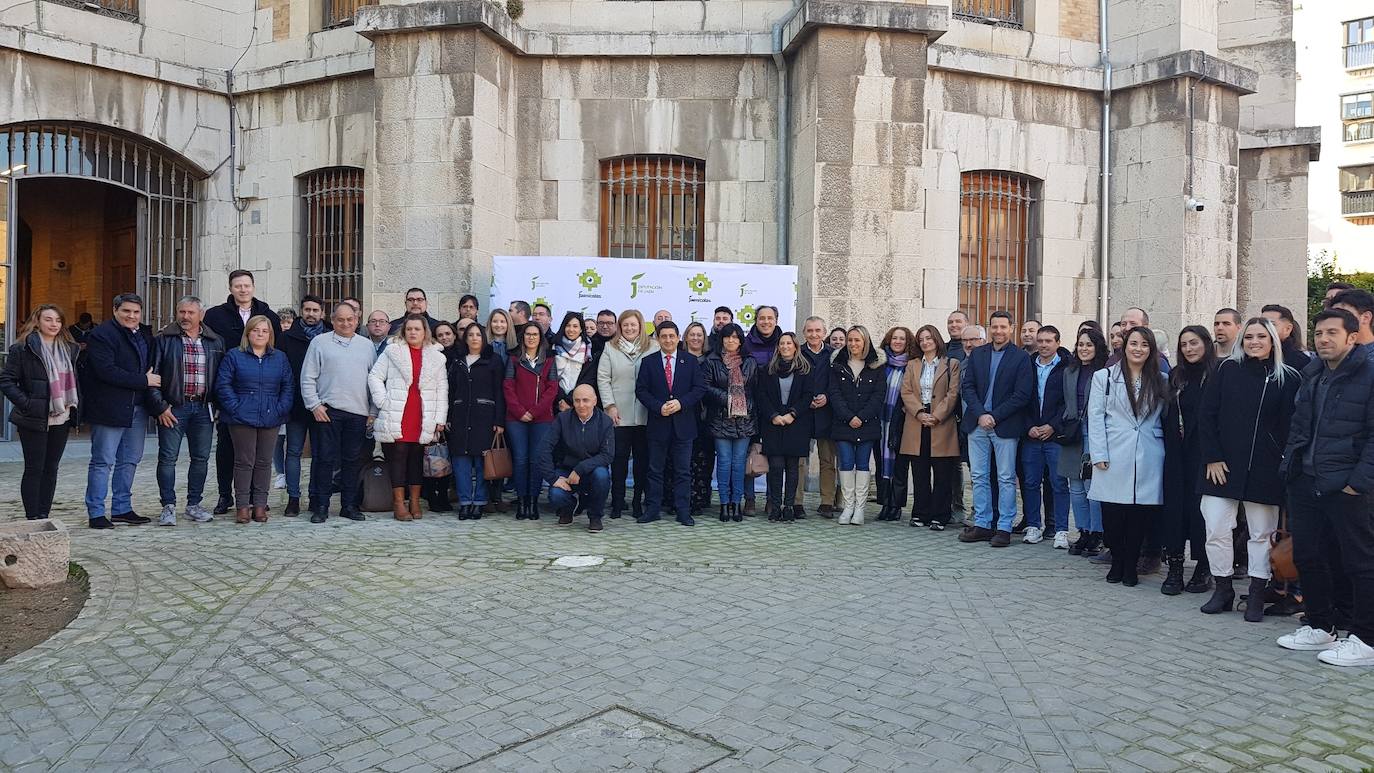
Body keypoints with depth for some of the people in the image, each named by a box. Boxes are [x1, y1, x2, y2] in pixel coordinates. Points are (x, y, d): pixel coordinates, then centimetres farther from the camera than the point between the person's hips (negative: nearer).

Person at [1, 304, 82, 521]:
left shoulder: (69, 348, 11)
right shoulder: (22, 348, -6)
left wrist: (75, 408, 7)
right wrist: (26, 404, -15)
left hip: (62, 419, 5)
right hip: (35, 421, -5)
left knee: (51, 468, 10)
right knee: (34, 469, 0)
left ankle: (44, 516, 17)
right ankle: (33, 519, 6)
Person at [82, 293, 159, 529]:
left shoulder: (145, 335, 15)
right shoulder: (102, 334, -9)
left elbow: (151, 366, 22)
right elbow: (106, 371, -20)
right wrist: (144, 381, -17)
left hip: (137, 408, 8)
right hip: (109, 409, -7)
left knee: (130, 460, 12)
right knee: (103, 462, -1)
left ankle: (122, 508, 22)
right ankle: (96, 513, 6)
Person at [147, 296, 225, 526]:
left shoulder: (215, 342, 8)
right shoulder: (163, 339, -1)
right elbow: (153, 374, -3)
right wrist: (160, 407, -9)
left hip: (203, 409, 3)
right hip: (173, 408, -3)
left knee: (201, 458, 8)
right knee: (168, 458, 0)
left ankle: (194, 505, 20)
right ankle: (168, 507, 9)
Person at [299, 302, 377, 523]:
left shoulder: (367, 345, 13)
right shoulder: (320, 342, 5)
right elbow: (308, 378, 3)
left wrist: (374, 411, 6)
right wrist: (314, 405, -6)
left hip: (359, 412, 3)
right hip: (327, 411, -2)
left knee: (353, 461, 7)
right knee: (324, 459, 0)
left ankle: (349, 505, 16)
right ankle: (321, 506, 8)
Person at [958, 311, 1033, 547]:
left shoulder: (1021, 357, -2)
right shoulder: (977, 354, 10)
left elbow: (1023, 395, -8)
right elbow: (967, 386, 5)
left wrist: (994, 416, -12)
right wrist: (980, 414, -8)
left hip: (1005, 427, -4)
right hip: (978, 423, 4)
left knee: (1006, 479, 2)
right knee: (979, 476, 8)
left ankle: (1004, 528, 9)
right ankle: (982, 525, 16)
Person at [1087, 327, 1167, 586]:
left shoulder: (1160, 381, 11)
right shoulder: (1105, 376, 4)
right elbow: (1095, 416, 0)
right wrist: (1099, 455, -6)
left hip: (1148, 459, 2)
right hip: (1113, 457, -1)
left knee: (1140, 514, 1)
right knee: (1112, 514, 0)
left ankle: (1131, 566, 16)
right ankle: (1117, 562, 18)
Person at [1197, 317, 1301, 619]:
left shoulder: (1288, 378, 2)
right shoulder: (1226, 370, 3)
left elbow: (1291, 425, 2)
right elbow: (1207, 416, 1)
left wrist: (1284, 463, -5)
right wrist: (1212, 457, -5)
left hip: (1264, 470, 0)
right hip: (1223, 465, 0)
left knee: (1262, 534, 6)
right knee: (1216, 529, 0)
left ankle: (1256, 596, 17)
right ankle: (1222, 590, 14)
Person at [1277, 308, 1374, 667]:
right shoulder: (1312, 374, 13)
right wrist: (1290, 465, 10)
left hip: (1345, 487, -7)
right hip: (1305, 483, 7)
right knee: (1307, 556, 12)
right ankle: (1320, 627, 26)